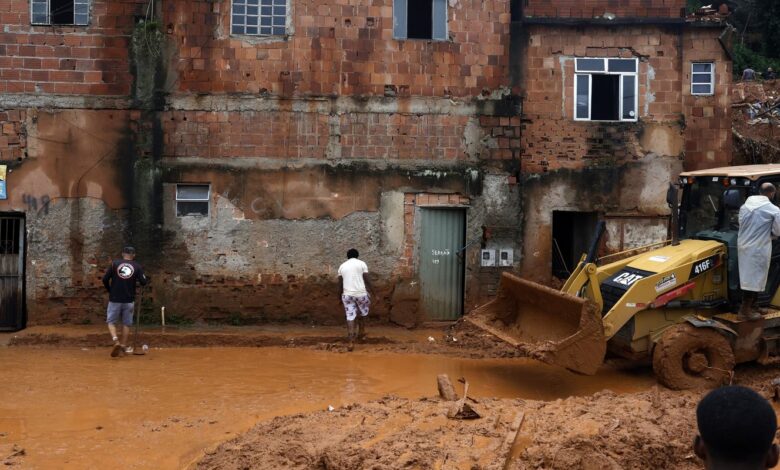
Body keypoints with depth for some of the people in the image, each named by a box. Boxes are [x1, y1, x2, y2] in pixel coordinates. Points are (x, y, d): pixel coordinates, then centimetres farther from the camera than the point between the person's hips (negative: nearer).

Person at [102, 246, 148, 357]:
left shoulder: (114, 263, 0)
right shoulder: (137, 266, 1)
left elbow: (105, 279, -3)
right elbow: (144, 282, -4)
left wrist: (110, 291, 13)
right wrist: (147, 279, 19)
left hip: (114, 299, -1)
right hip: (129, 300, 1)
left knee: (111, 322, 10)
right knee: (126, 324, 13)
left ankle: (116, 341, -14)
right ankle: (122, 348, 13)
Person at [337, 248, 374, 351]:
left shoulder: (342, 266, 10)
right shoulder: (362, 264, 0)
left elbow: (340, 284, 8)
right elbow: (367, 281, -5)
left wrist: (339, 298, 16)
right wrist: (373, 293, 1)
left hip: (347, 295, 2)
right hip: (361, 294, -2)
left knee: (350, 318, 3)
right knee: (363, 312, 25)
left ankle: (351, 343, -2)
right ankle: (361, 331, 38)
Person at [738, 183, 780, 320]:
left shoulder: (745, 206, 5)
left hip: (743, 246, 6)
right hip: (759, 248, -6)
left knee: (747, 277, 14)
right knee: (755, 278, 1)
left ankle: (747, 307, 22)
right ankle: (745, 310, 4)